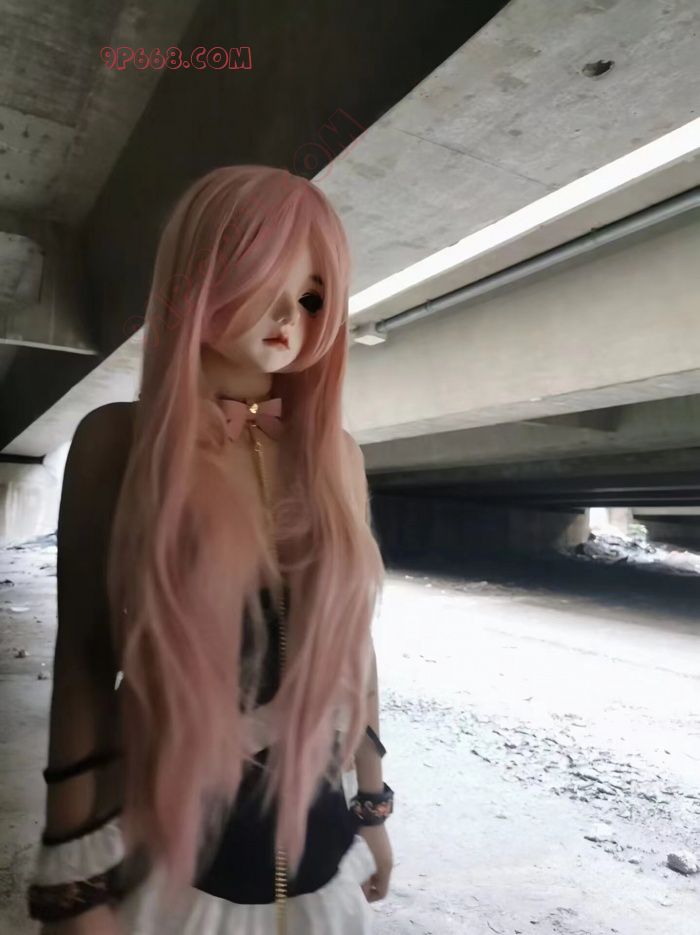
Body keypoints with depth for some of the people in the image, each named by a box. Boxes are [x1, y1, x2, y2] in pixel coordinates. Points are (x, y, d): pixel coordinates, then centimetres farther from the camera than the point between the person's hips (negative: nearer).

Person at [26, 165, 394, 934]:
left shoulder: (334, 457, -3)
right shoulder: (118, 441, -12)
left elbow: (351, 645, 2)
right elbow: (84, 664, -10)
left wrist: (372, 810, 9)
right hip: (163, 848, -3)